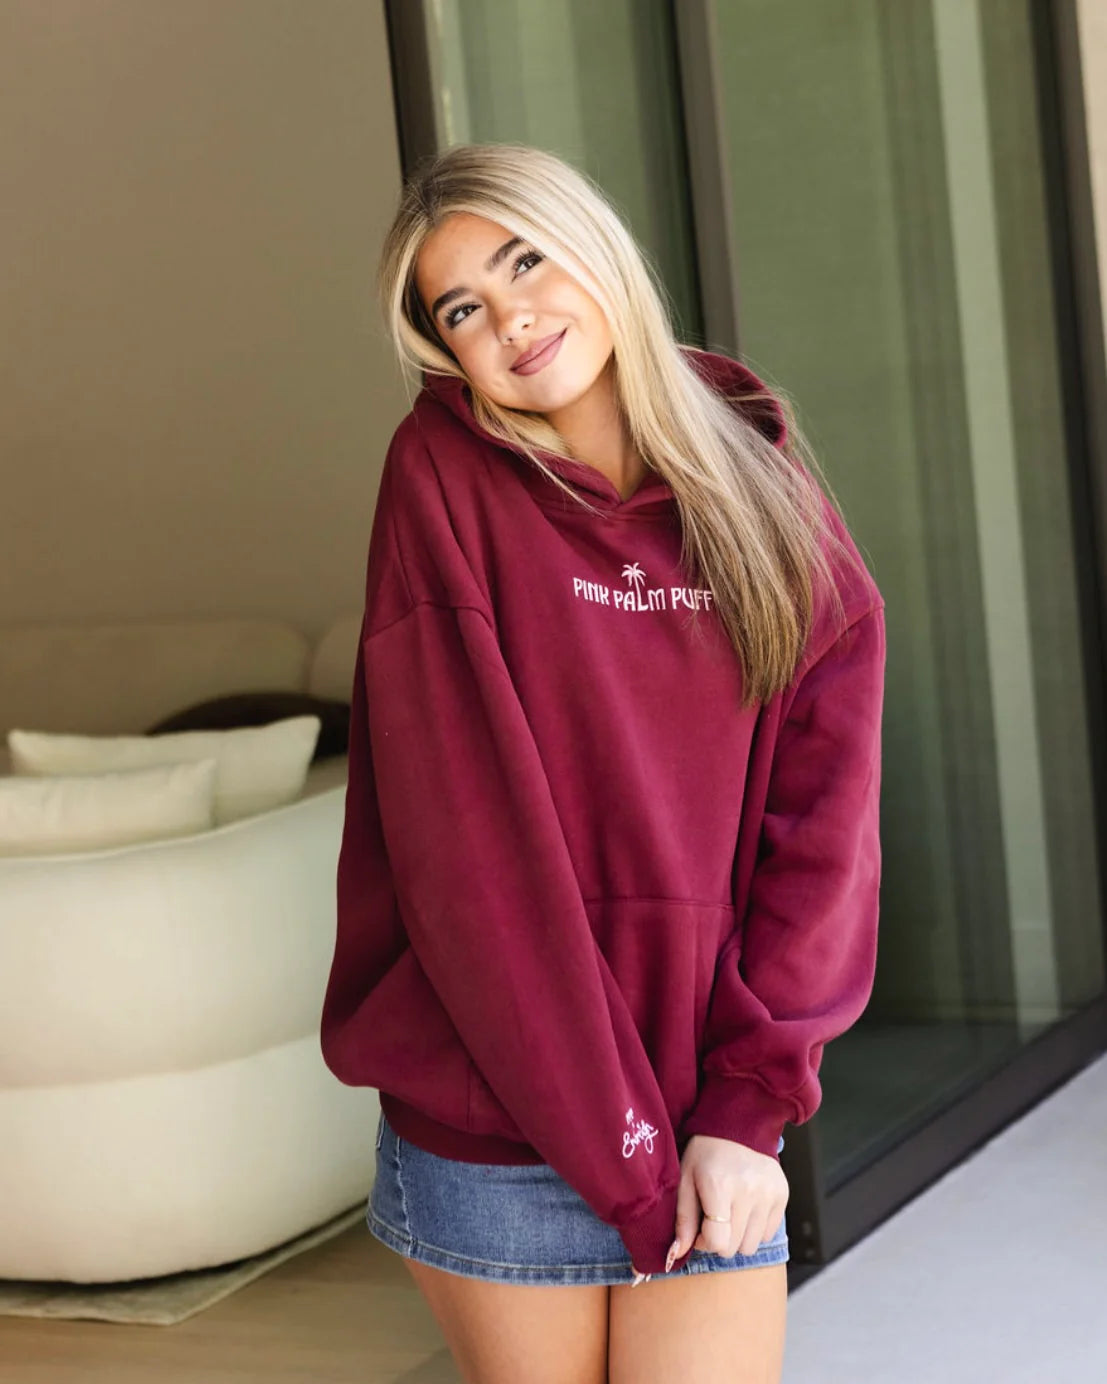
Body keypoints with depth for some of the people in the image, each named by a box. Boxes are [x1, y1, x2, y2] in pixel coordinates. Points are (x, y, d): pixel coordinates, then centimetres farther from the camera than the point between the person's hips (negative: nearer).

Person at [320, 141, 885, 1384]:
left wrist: (746, 1105, -9)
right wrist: (617, 1152, -13)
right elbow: (465, 839, -12)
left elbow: (821, 807, -1)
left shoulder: (758, 474, 2)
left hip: (709, 1128, 2)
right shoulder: (445, 477, -7)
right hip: (495, 1135, -2)